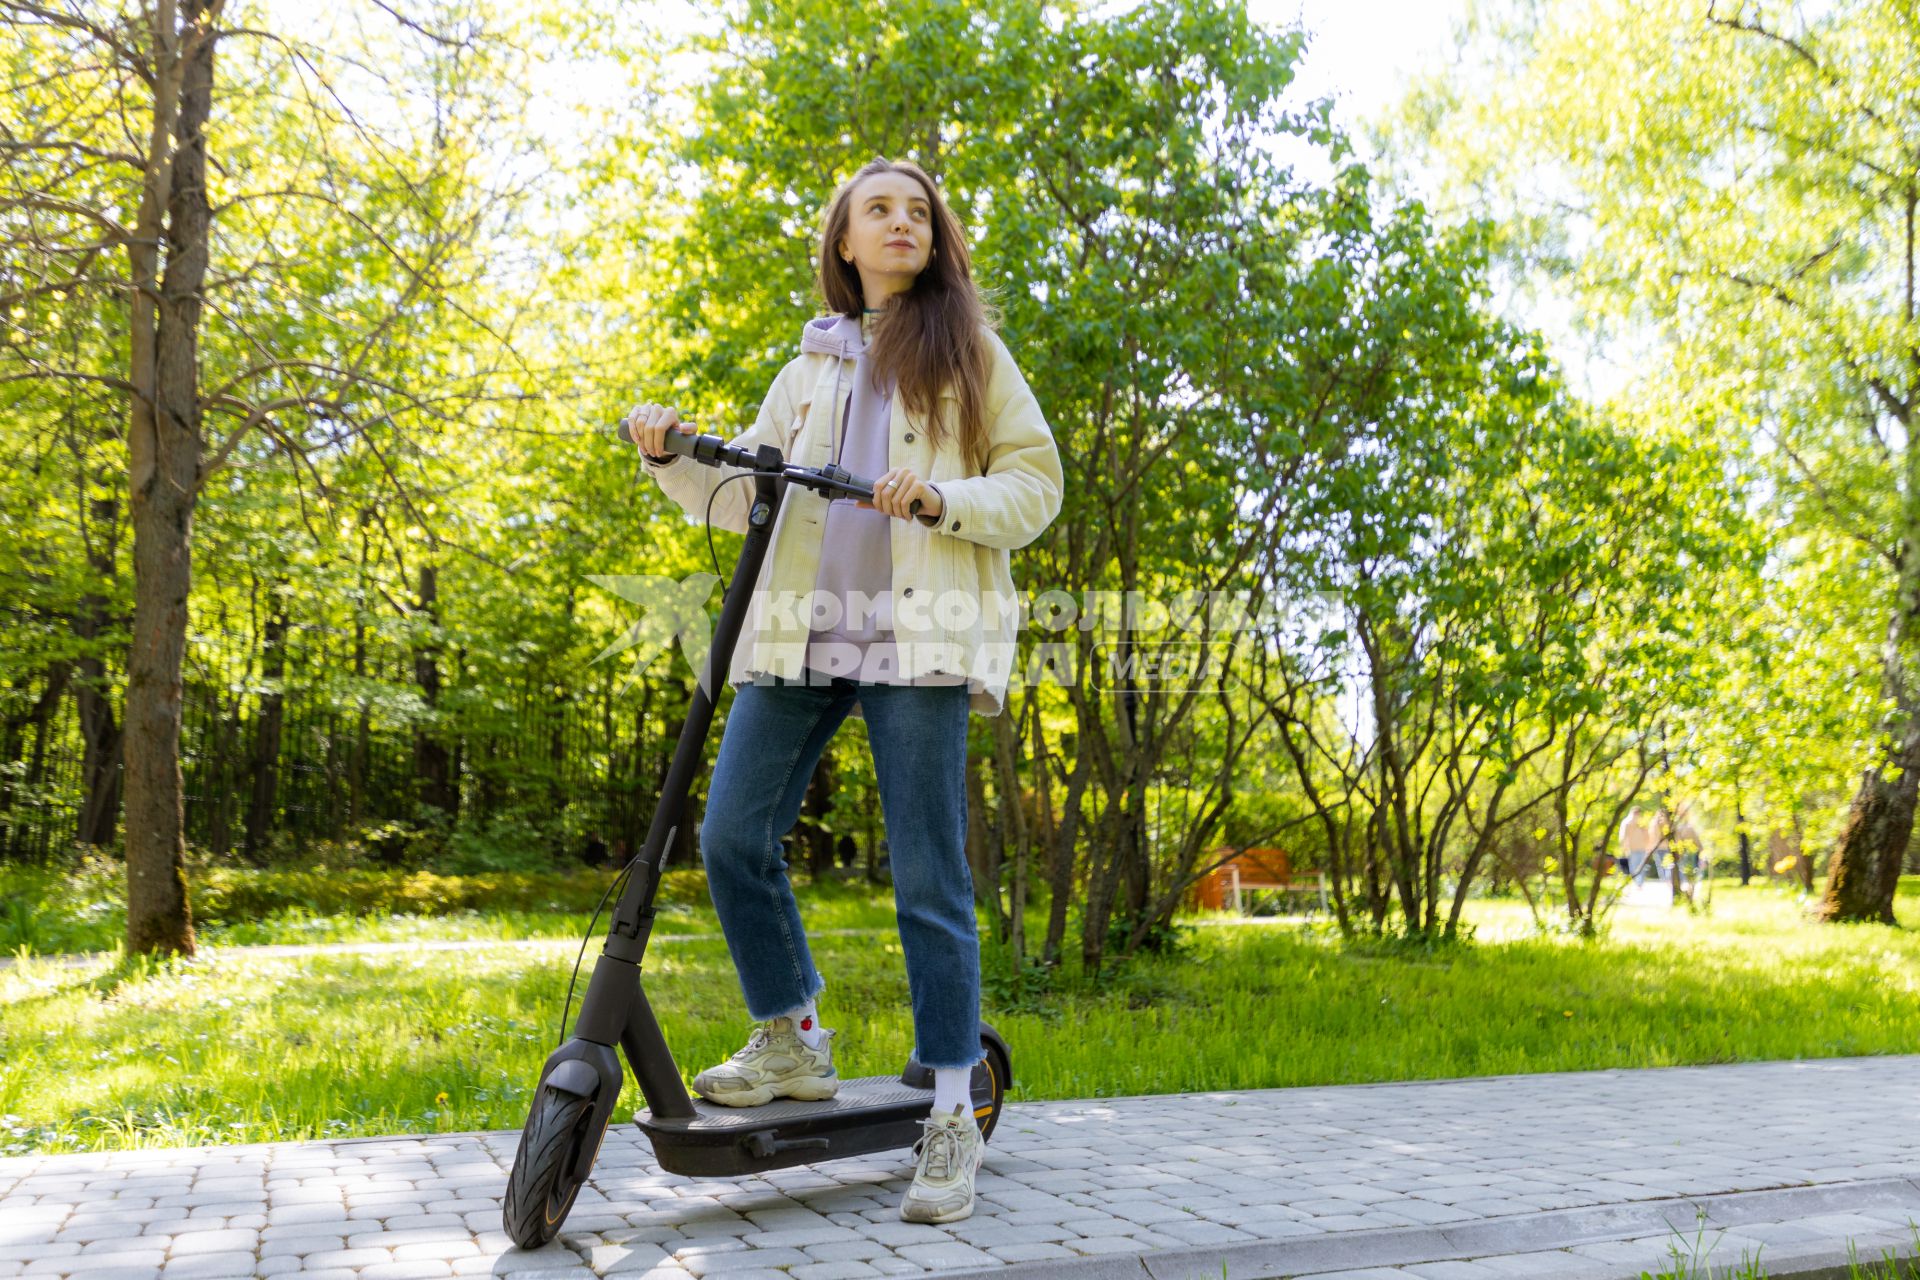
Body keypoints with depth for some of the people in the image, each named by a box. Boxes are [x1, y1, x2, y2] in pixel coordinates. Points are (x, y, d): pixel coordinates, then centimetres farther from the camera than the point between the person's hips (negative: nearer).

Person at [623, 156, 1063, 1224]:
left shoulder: (970, 352, 13)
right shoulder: (809, 371, 24)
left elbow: (1036, 485, 6)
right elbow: (745, 495, 21)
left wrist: (940, 498, -12)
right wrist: (674, 457, 3)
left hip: (917, 639, -4)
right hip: (798, 634, 4)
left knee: (929, 877, -6)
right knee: (734, 837, -5)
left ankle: (954, 1117, 3)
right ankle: (793, 1043, 15)